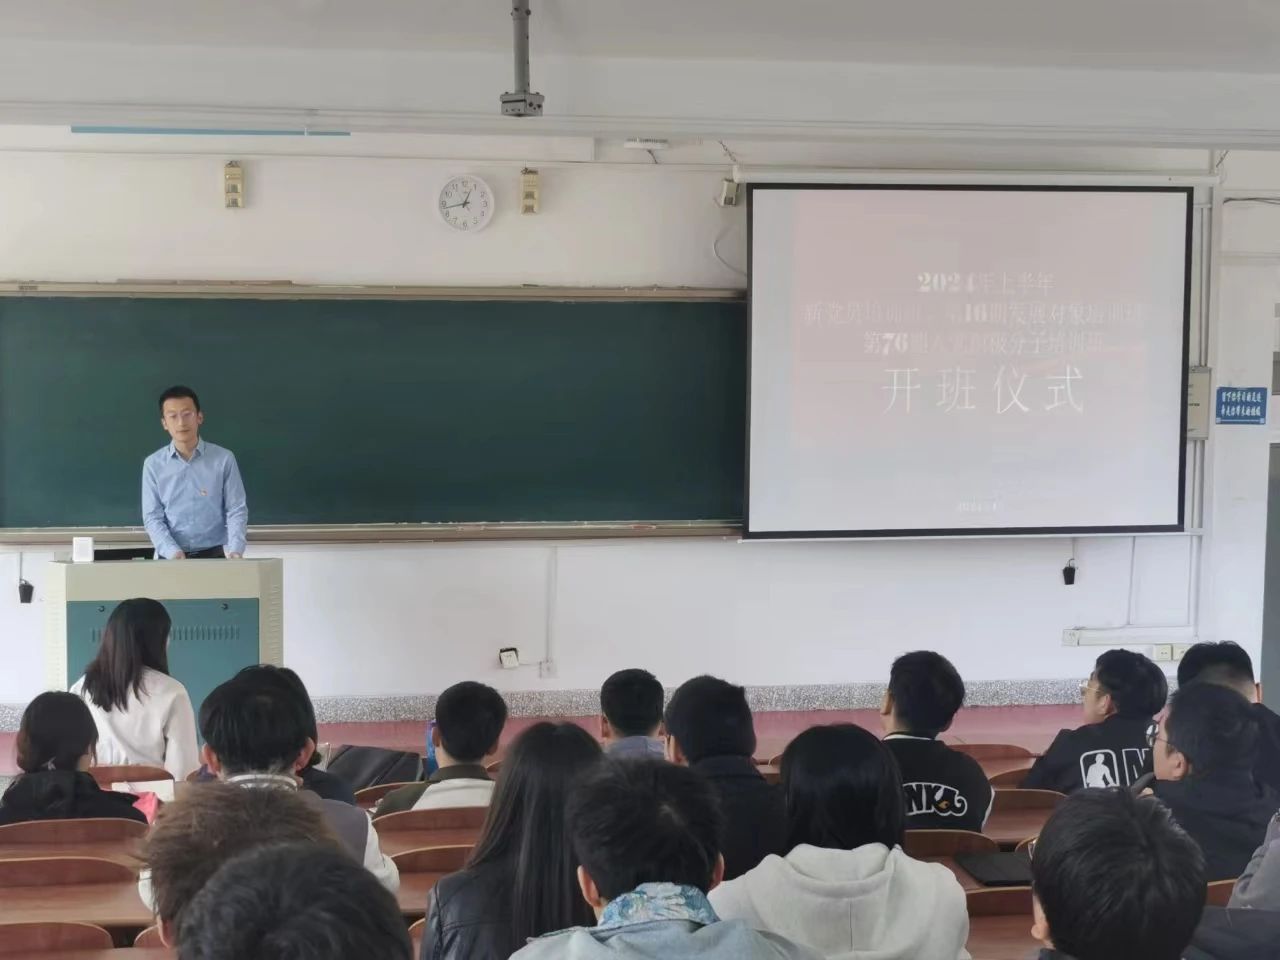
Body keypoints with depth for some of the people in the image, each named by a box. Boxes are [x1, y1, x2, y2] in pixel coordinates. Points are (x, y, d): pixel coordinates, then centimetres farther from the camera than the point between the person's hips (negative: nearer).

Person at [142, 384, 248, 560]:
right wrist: (173, 552, -17)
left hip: (215, 555, -1)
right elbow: (152, 517, 0)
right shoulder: (153, 464, 3)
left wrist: (235, 550, -18)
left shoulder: (224, 459, 0)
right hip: (171, 559, 1)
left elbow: (236, 509, -1)